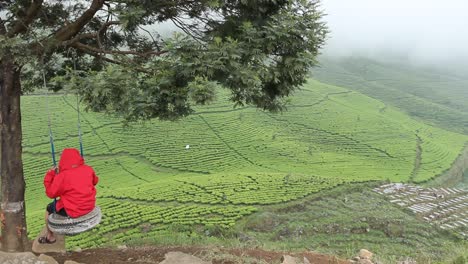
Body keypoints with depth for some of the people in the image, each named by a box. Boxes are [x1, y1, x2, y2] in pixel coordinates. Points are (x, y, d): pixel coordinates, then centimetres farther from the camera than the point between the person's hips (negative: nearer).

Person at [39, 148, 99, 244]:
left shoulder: (62, 176, -19)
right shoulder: (89, 169, -5)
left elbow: (51, 193, -9)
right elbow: (95, 181, 14)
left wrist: (50, 175, -2)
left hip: (72, 211, -6)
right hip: (90, 206, 6)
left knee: (49, 208, 21)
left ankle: (50, 237, 32)